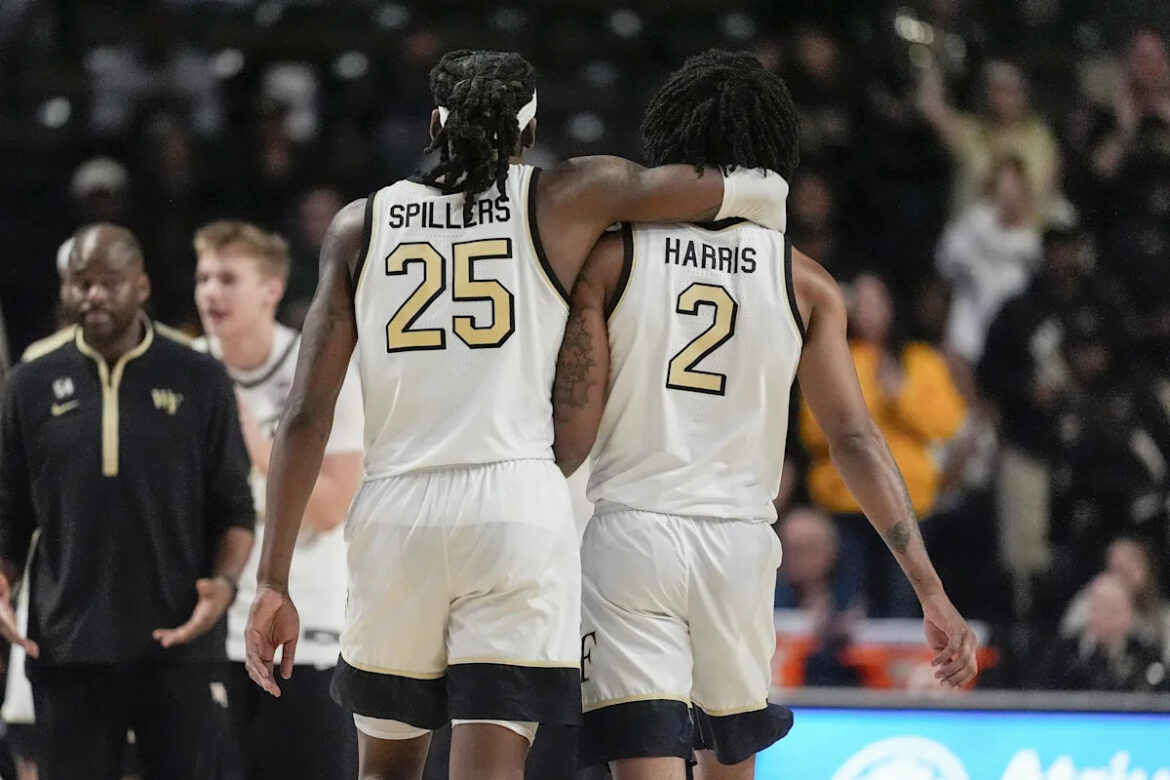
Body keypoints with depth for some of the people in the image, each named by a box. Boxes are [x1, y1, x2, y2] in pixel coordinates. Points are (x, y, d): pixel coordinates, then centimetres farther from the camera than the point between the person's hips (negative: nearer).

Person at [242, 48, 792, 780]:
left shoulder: (361, 225, 10)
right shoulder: (564, 198, 6)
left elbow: (307, 416, 5)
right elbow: (763, 191, 12)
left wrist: (274, 581, 5)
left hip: (396, 509, 2)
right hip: (519, 506, -2)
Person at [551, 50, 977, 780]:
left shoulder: (611, 256, -1)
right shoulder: (804, 282, 2)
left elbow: (572, 434, -4)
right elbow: (855, 438, -3)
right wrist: (932, 592, -3)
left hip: (630, 535, -2)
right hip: (740, 542, 2)